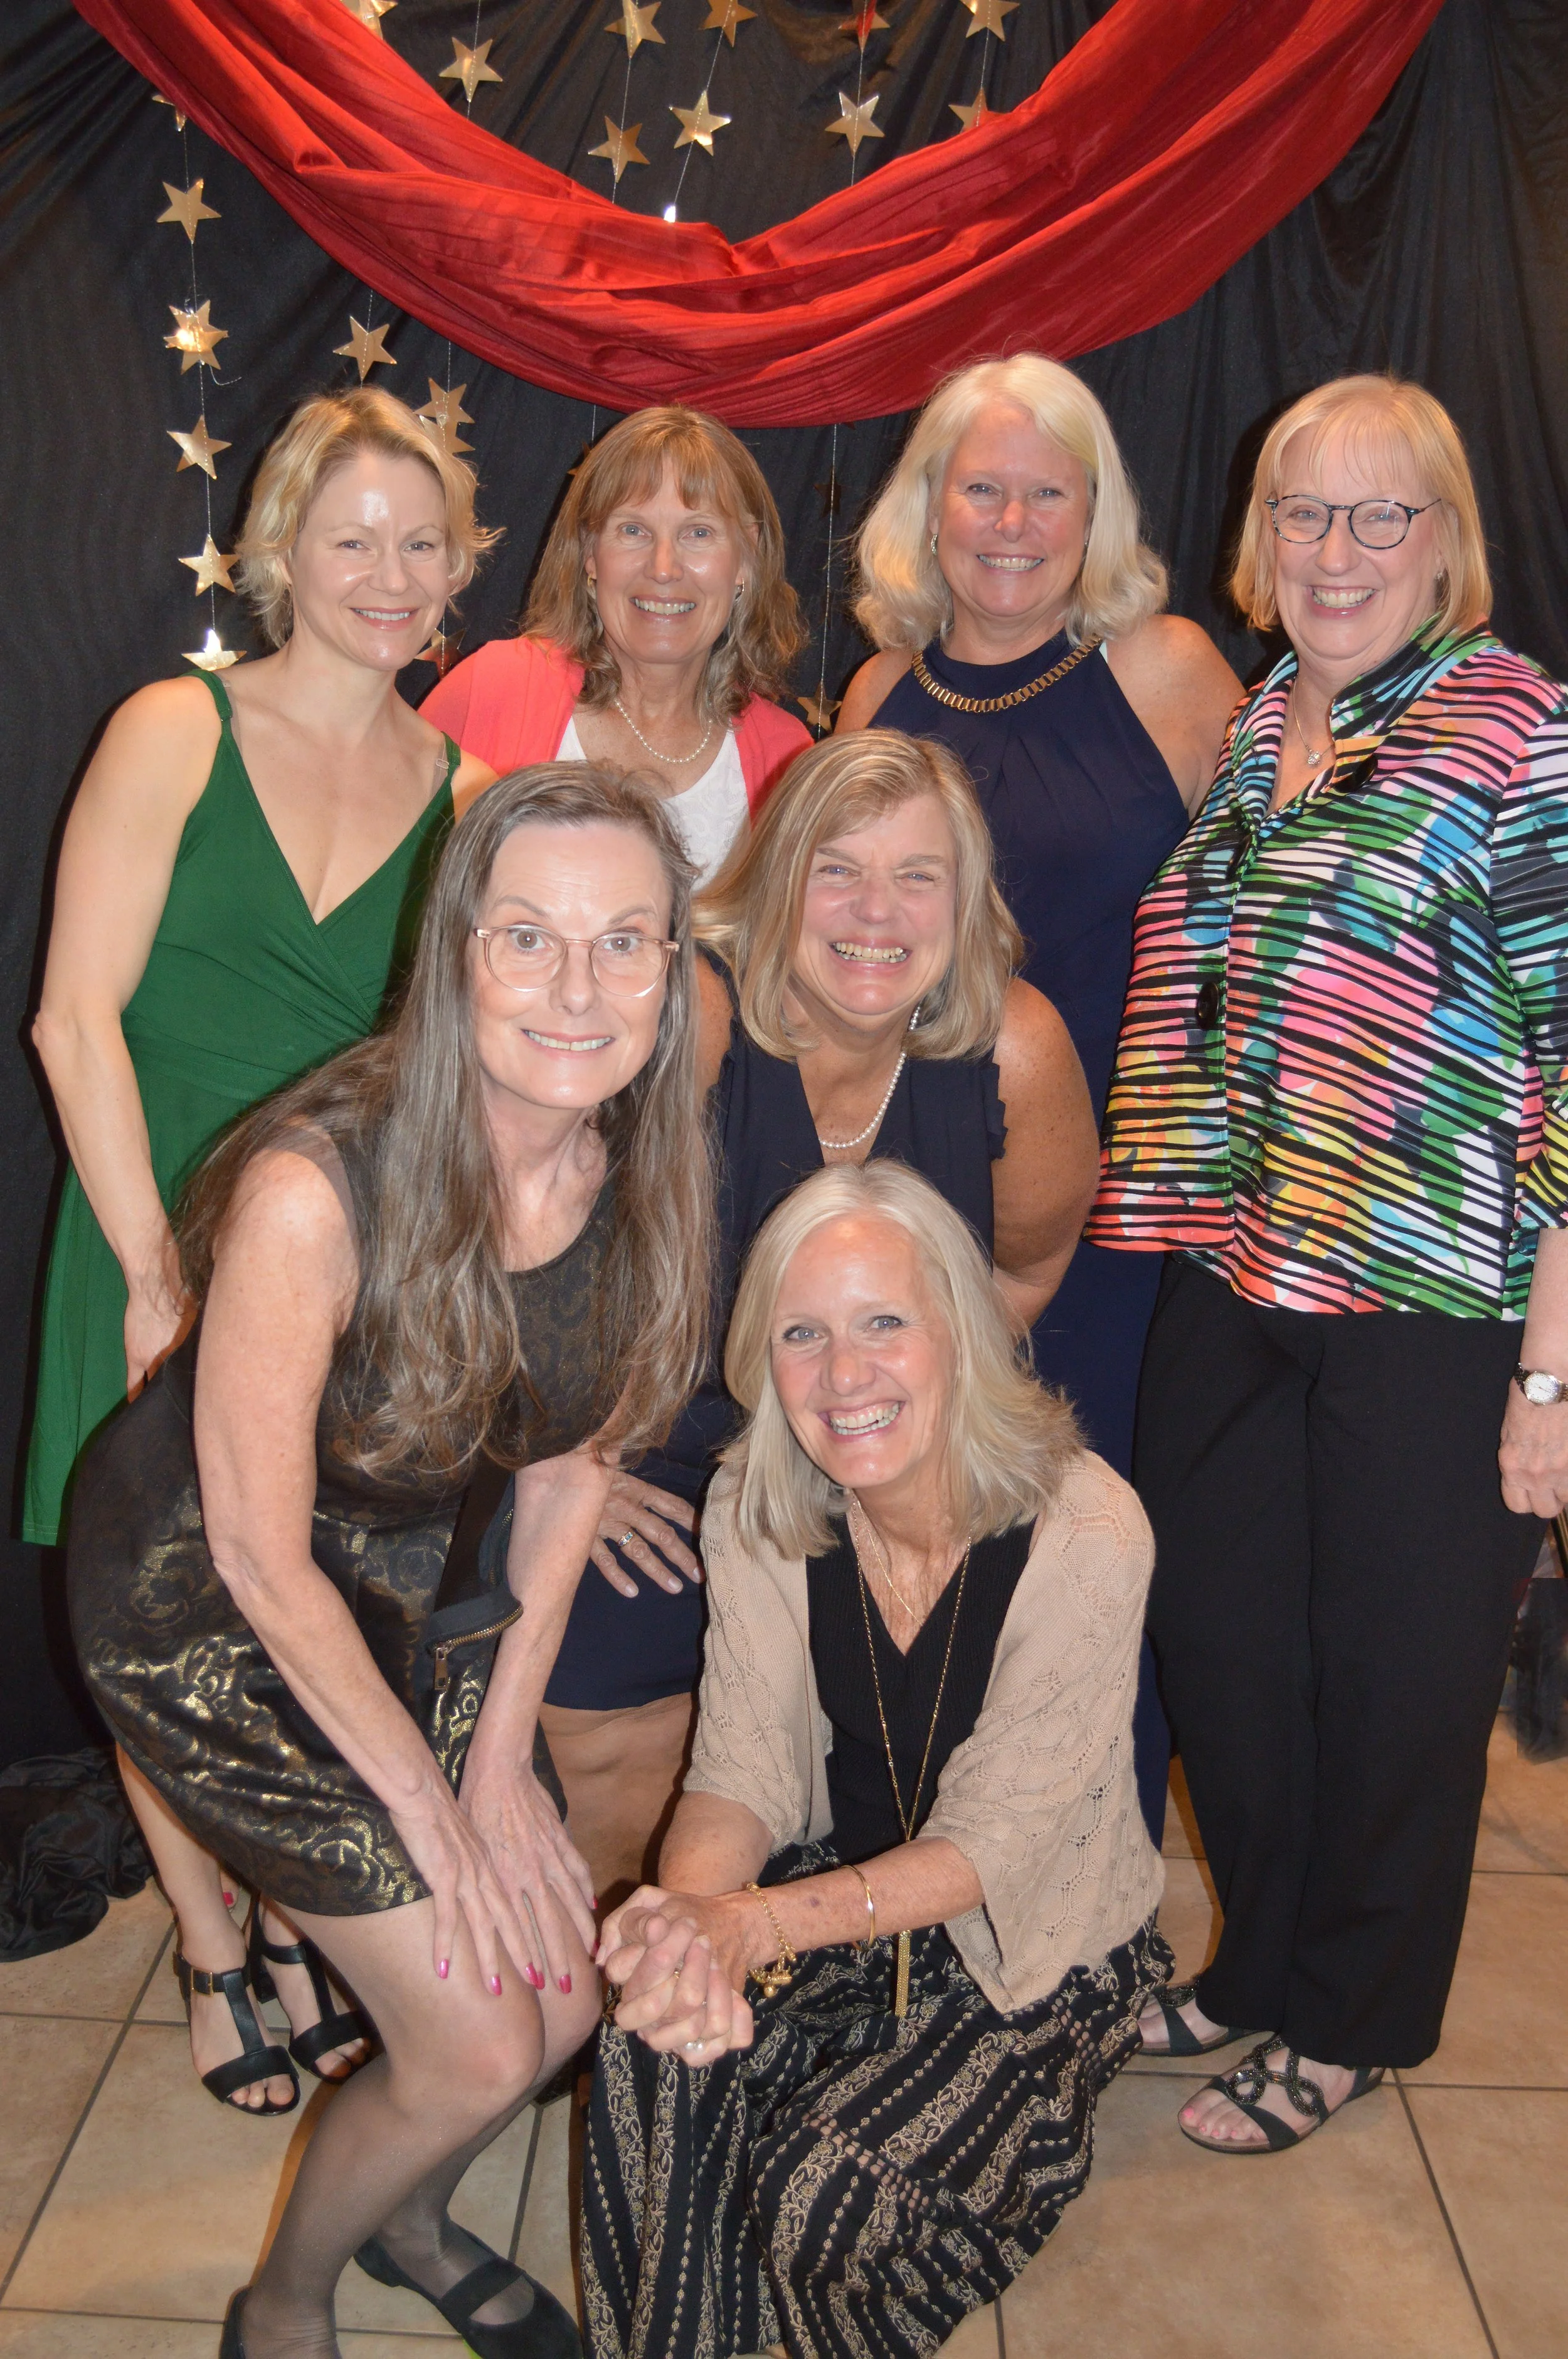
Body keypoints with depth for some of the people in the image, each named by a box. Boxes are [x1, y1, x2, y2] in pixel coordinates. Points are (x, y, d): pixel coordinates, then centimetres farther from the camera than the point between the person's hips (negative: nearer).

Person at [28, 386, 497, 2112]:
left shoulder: (463, 791, 6)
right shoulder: (177, 734, -2)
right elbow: (77, 1017, -7)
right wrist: (156, 1272, -13)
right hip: (167, 1251, -1)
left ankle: (301, 1919, 32)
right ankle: (215, 1955, 30)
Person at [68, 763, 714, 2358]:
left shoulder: (640, 1177, -13)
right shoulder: (317, 1191, -32)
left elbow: (569, 1461, 0)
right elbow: (261, 1557, -22)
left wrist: (501, 1754, 0)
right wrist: (429, 1812, -12)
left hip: (406, 1587, 6)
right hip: (200, 1609, -5)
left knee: (562, 1998, 6)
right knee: (475, 2049, -5)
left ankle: (411, 2220, 41)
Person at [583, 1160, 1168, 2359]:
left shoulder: (1084, 1531, -26)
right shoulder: (757, 1509, -12)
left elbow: (990, 1848, -23)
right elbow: (742, 1773, -12)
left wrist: (755, 1925, -37)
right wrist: (689, 1920, -36)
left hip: (1033, 1941, -3)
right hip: (839, 1882, 3)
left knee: (829, 2191, -23)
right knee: (654, 2053, -24)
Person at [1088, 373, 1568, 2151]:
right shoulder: (1240, 730, 11)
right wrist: (1174, 1228, 11)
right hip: (1230, 1276, 6)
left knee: (1395, 1673, 9)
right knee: (1219, 1640, 15)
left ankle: (1349, 2020, 34)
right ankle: (1261, 1959, 41)